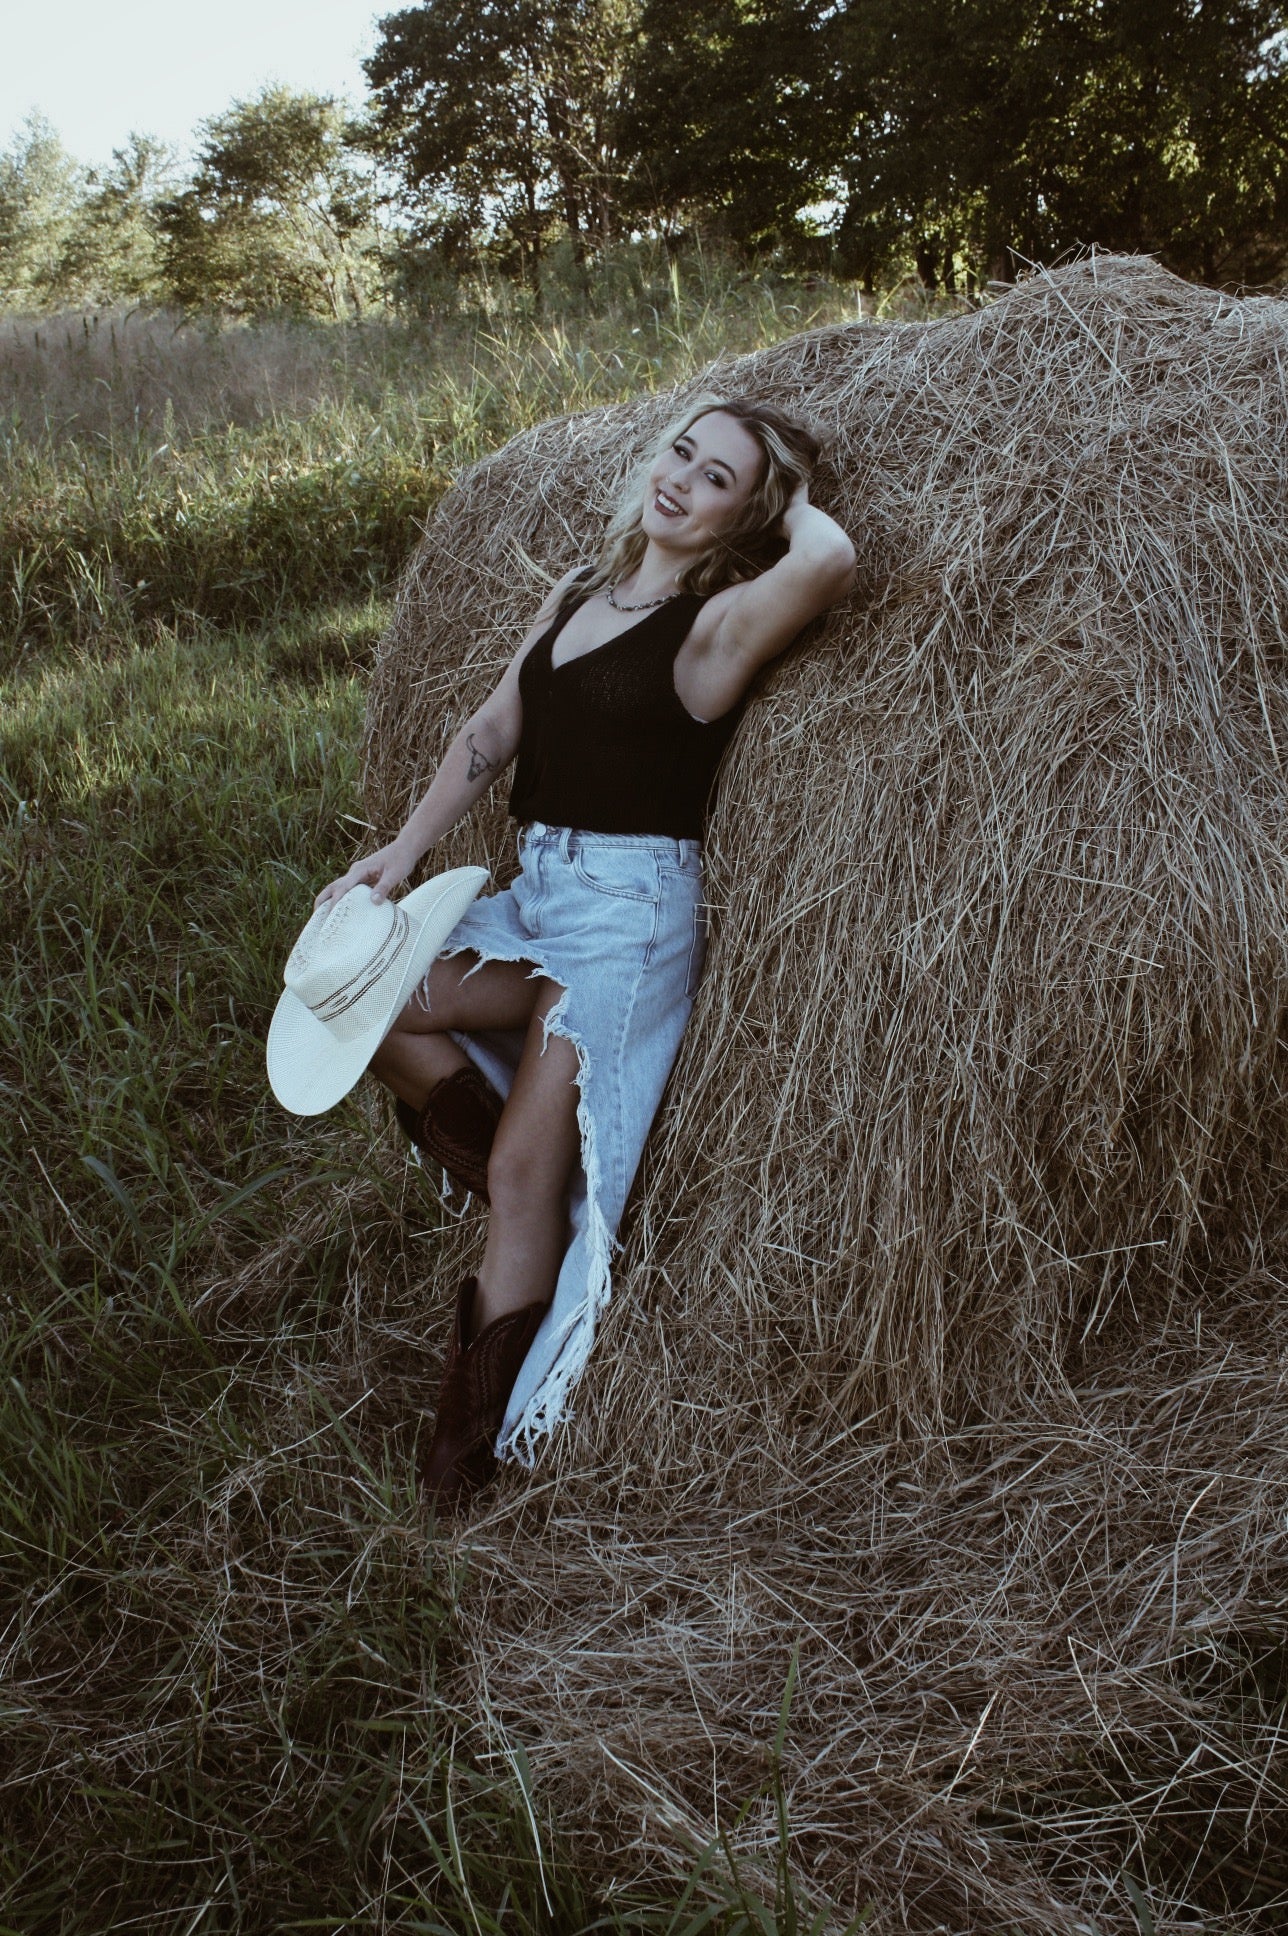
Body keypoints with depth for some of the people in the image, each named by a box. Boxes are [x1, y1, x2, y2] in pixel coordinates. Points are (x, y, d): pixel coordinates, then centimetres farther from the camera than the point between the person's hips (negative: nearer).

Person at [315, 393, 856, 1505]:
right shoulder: (576, 595, 13)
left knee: (524, 1171, -11)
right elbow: (493, 733, 15)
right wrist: (403, 853, 6)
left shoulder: (720, 622, -10)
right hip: (534, 891, 8)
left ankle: (479, 1436, 3)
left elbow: (830, 562, -32)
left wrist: (791, 498, -9)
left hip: (634, 909, -8)